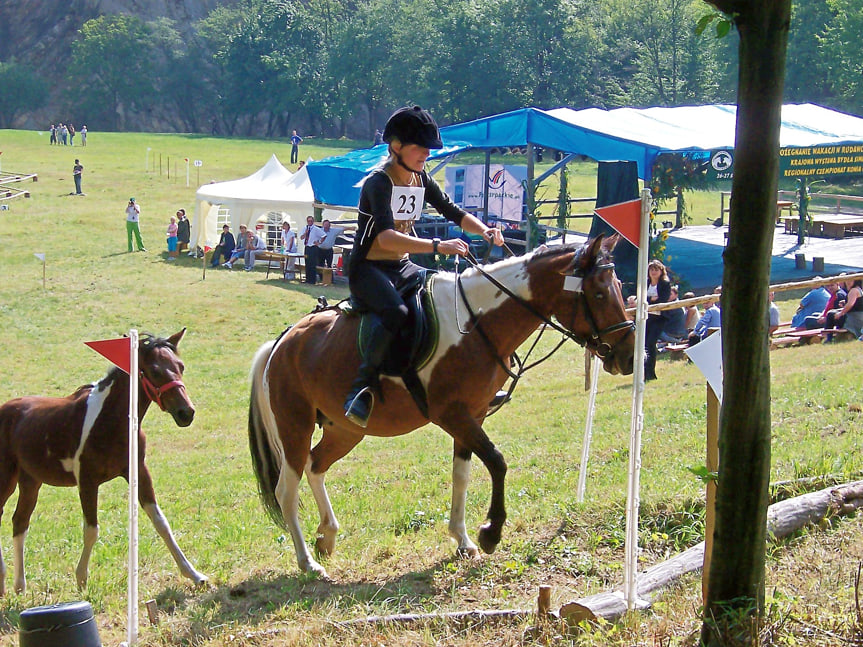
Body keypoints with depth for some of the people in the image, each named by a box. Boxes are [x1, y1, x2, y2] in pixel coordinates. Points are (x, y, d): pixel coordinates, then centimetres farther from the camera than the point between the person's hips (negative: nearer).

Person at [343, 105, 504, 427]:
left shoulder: (422, 180, 8)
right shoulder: (379, 182, -18)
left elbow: (452, 212, 17)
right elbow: (386, 237, -32)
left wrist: (484, 229, -4)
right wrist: (437, 246, -42)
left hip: (401, 267, 8)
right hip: (368, 269, -8)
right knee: (395, 312, -37)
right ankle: (361, 389, -30)